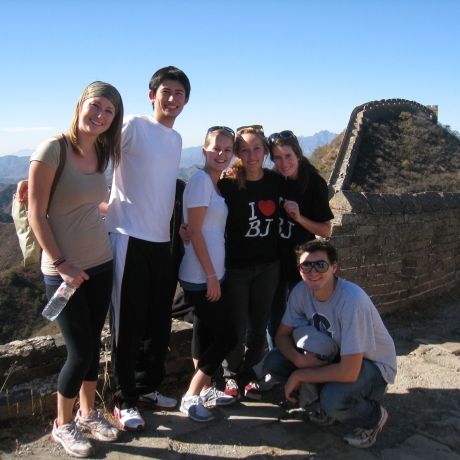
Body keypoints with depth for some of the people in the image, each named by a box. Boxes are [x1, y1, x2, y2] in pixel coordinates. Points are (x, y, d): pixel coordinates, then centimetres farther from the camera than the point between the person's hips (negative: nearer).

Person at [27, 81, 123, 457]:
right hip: (64, 269, -6)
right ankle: (63, 425, 25)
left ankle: (88, 413, 35)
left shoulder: (101, 152, 4)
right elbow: (37, 215, -14)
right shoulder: (52, 149, -16)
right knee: (80, 351, 1)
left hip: (100, 264, 6)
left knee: (94, 343, 15)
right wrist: (61, 264, -14)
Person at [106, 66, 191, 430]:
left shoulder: (177, 139, 16)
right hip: (129, 237, -7)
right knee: (129, 323, 0)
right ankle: (125, 400, 14)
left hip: (161, 240, 7)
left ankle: (148, 387, 29)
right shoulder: (133, 127, -7)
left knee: (159, 322, 12)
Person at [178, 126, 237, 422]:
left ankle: (206, 390, 29)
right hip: (201, 276, -8)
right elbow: (195, 231, -17)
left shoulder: (216, 183, 14)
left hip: (214, 273, 9)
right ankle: (191, 397, 9)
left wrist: (215, 274, 13)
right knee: (227, 337, -2)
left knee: (207, 333, 16)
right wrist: (210, 276, -17)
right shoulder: (200, 179, -14)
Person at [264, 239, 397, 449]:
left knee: (333, 397, -35)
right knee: (273, 361, -11)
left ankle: (373, 417, 0)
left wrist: (299, 376, -23)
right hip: (331, 356, 6)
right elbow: (282, 335, -2)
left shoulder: (352, 300, -34)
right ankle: (327, 404, 10)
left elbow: (349, 372, -35)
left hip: (372, 366, -6)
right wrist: (298, 359, -24)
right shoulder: (301, 291, -14)